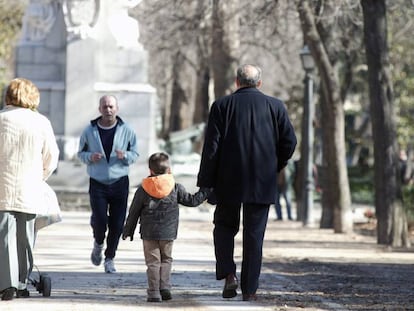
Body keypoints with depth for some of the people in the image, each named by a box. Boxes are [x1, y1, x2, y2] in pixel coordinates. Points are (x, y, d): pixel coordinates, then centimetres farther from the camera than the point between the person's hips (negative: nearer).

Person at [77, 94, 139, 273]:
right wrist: (90, 157, -11)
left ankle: (109, 259, 15)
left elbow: (135, 154, 6)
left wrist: (125, 155, -16)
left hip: (120, 183, 0)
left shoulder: (126, 131, 1)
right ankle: (98, 244, 24)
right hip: (97, 183, 0)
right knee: (100, 221, -11)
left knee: (117, 224, -1)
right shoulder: (90, 131, 2)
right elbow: (81, 153, 12)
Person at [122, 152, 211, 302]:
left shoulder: (143, 189, -2)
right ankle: (164, 286, 5)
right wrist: (206, 191, 20)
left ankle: (154, 292, -2)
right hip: (168, 233, 1)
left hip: (149, 233, -1)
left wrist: (128, 230, 14)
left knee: (153, 262, 3)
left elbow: (134, 212, 3)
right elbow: (192, 200, 6)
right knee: (166, 259, 17)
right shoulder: (176, 188, -3)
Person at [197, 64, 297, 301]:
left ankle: (228, 274, -2)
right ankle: (250, 289, 6)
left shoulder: (222, 106, -2)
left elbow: (211, 147, -6)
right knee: (254, 235, 7)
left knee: (225, 227, 17)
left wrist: (205, 183, -3)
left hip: (228, 182, -1)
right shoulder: (275, 106, 2)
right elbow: (289, 141, -1)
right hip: (262, 184, 1)